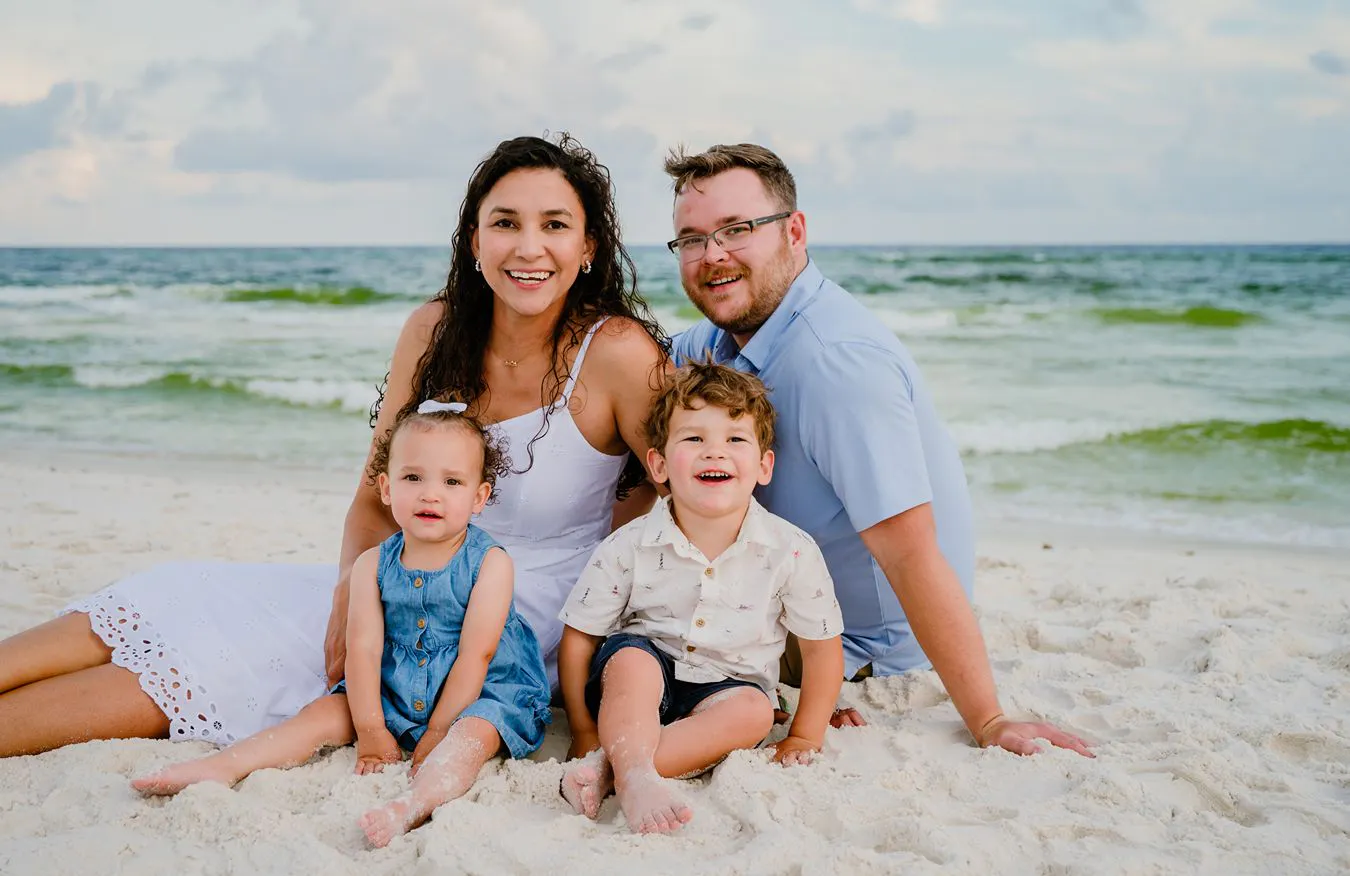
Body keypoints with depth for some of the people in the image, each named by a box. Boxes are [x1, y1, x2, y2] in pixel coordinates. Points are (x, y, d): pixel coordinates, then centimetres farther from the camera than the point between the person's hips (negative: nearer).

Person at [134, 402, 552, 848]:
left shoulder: (489, 562, -14)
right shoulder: (373, 564, -3)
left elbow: (476, 655, -17)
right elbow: (363, 649, -7)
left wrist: (435, 736, -18)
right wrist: (370, 731, -13)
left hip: (478, 695, -5)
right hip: (392, 693, 5)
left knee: (472, 734, -34)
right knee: (326, 712, -8)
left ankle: (415, 803, -59)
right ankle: (223, 766, -15)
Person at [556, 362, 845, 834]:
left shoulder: (791, 551, -14)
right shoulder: (628, 547, -13)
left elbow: (822, 647, -2)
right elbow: (578, 638, -4)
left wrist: (803, 739, -3)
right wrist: (585, 732, -8)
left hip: (727, 687, 1)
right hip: (637, 683, 0)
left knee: (753, 709, -31)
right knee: (630, 656, -31)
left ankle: (609, 767, -37)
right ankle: (636, 779, -42)